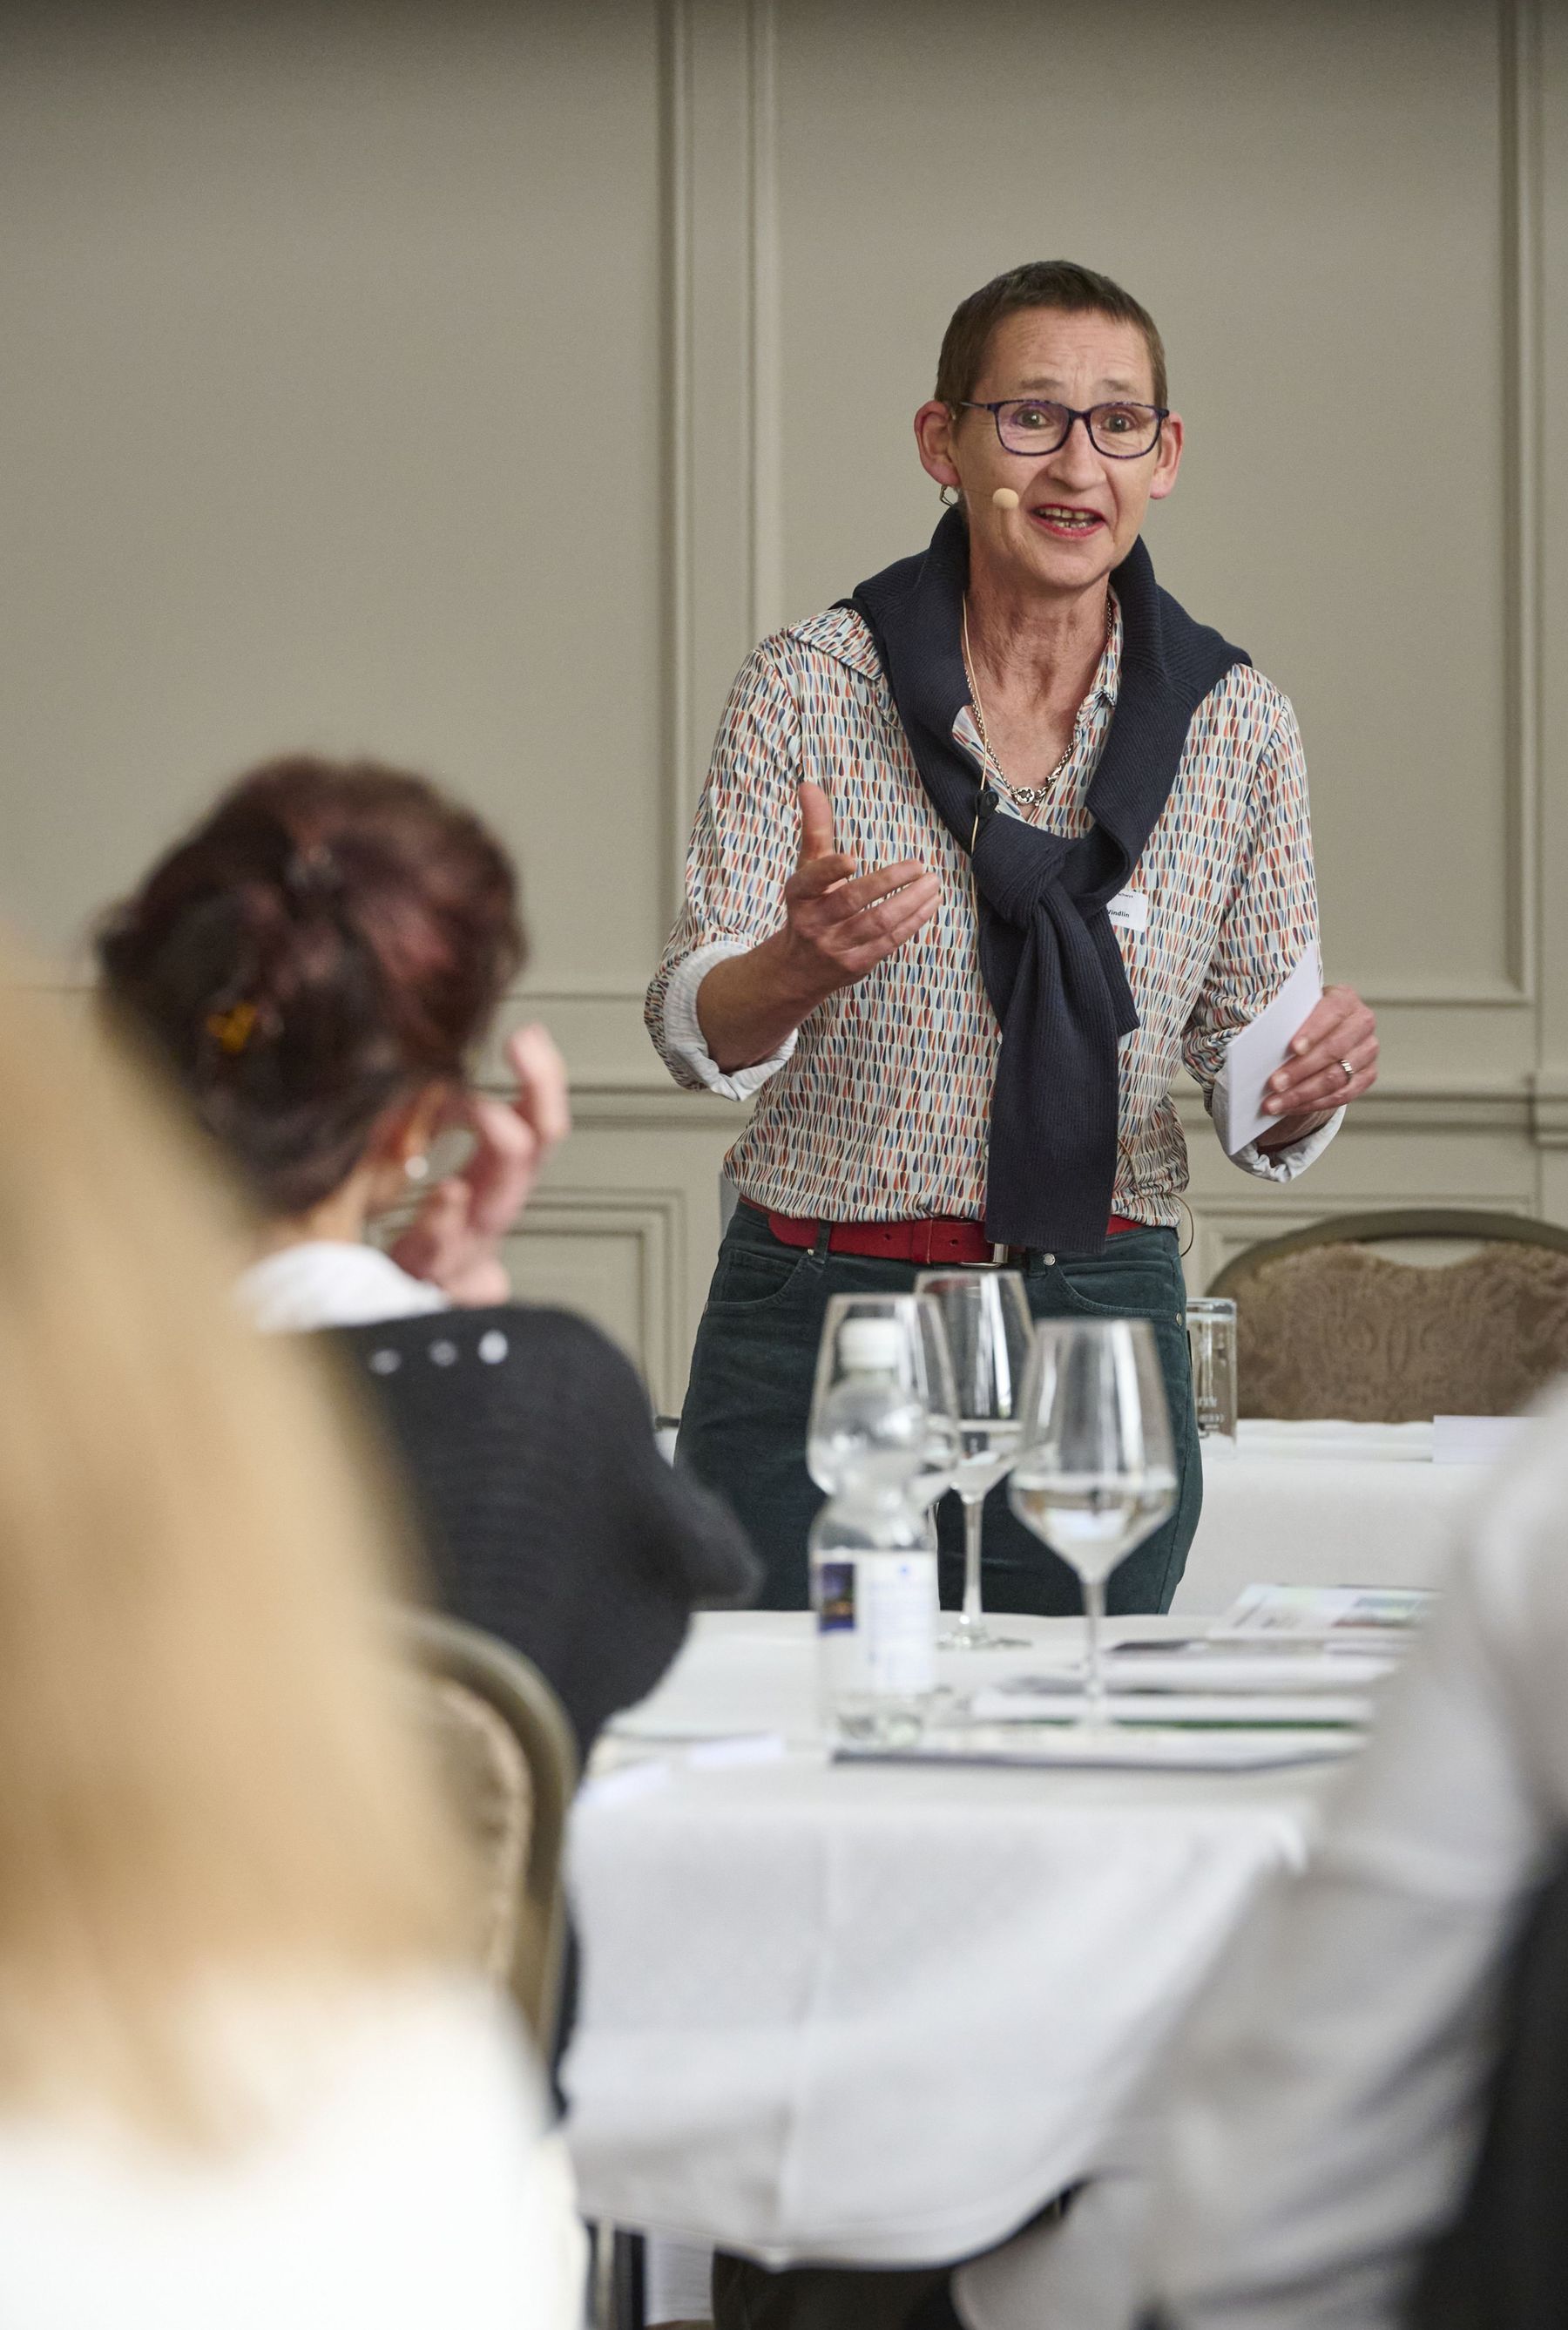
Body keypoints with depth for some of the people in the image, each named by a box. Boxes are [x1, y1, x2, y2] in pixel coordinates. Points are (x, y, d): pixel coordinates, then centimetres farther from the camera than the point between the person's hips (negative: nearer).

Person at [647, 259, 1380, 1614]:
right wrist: (803, 960, -29)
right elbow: (700, 1029, -7)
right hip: (816, 1312, -1)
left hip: (1100, 1314, 1)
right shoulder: (809, 687, -3)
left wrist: (1313, 1079, -15)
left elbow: (1256, 1080, 8)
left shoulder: (1236, 724, 2)